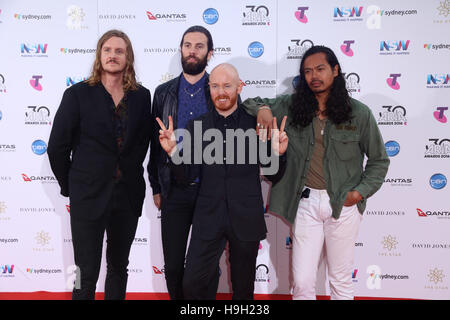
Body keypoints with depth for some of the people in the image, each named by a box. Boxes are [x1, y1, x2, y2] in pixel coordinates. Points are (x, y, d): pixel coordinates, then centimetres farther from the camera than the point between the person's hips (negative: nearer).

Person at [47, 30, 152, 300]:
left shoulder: (142, 96, 3)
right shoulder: (78, 94, -5)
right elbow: (57, 148, -2)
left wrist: (129, 174, 9)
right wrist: (70, 186, 3)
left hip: (128, 195, 3)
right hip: (89, 196, -3)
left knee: (119, 267, 18)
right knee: (87, 273, 6)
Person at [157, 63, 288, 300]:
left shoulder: (256, 125, -2)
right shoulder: (196, 127, 2)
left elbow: (273, 176, 1)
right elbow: (187, 177, 0)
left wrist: (277, 153, -18)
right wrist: (172, 151, -16)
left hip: (246, 220, 0)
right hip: (208, 220, 1)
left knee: (243, 288, 15)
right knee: (192, 284, 0)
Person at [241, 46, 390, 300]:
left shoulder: (359, 113, -1)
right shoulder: (291, 107, 2)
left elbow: (379, 160, 7)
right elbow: (251, 104, 10)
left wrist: (360, 191, -6)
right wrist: (263, 109, -12)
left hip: (344, 204, -1)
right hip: (306, 202, 1)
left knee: (342, 281, 13)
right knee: (302, 283, 4)